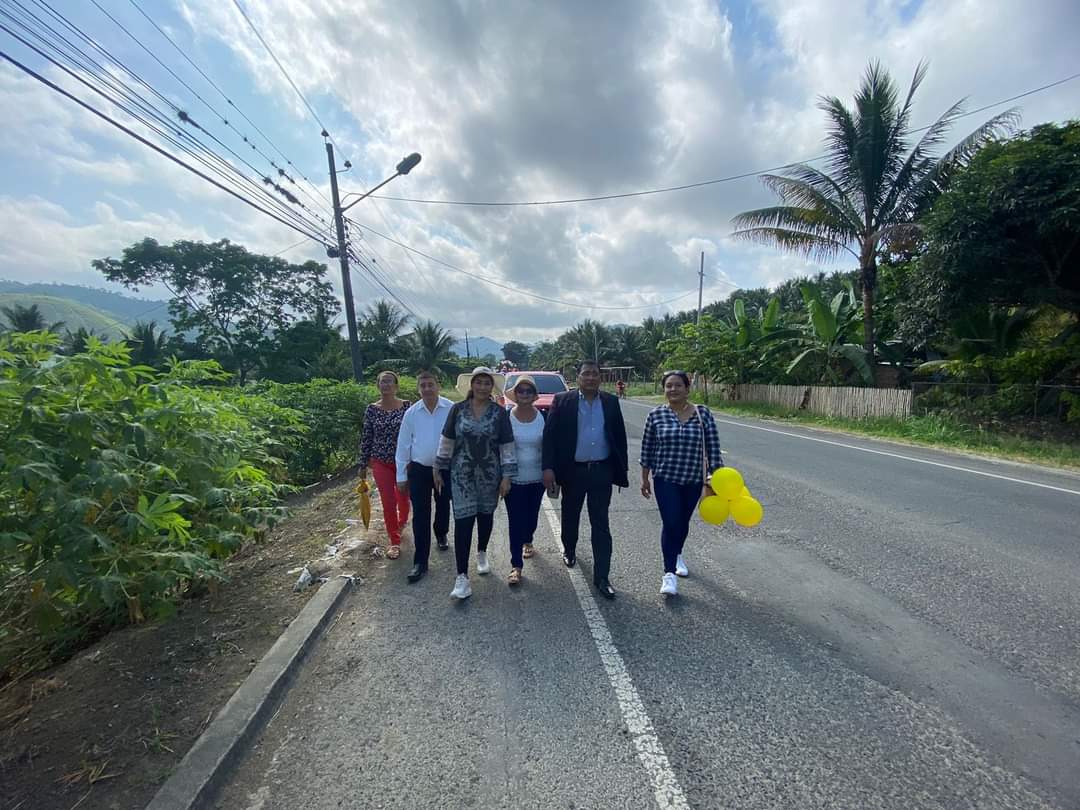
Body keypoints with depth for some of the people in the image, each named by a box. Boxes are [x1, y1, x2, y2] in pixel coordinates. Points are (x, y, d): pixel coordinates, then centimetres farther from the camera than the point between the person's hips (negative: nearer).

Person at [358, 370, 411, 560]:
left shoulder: (406, 406, -7)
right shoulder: (371, 409, -3)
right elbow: (366, 438, 2)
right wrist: (363, 465, 4)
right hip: (381, 462, 0)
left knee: (403, 497, 18)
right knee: (388, 502, 1)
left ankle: (402, 522, 50)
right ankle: (395, 542, 17)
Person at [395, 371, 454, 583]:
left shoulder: (451, 409, -11)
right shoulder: (411, 413, -5)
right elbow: (403, 446, 0)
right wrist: (401, 477, 0)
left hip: (446, 468, 0)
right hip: (419, 470, 1)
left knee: (443, 507, 20)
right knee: (420, 516, 2)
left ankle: (441, 534, 50)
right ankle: (420, 562, 13)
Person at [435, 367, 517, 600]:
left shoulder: (500, 413, -4)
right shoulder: (457, 409, -2)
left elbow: (507, 446, -3)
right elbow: (446, 441, 3)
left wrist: (507, 476, -7)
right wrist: (439, 470, 6)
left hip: (490, 475, 1)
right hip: (462, 474, -1)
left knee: (485, 516, 16)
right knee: (463, 521, -4)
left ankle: (482, 553, 43)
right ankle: (462, 576, 4)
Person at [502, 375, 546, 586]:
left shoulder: (543, 417, -4)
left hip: (537, 478, 2)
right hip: (513, 478, -2)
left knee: (532, 515, 19)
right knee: (515, 521, -2)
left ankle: (527, 542, 49)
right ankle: (516, 565, 9)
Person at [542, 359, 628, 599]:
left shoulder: (611, 402, 2)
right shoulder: (562, 401, -5)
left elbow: (620, 436, 6)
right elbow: (550, 435, -8)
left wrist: (622, 469, 4)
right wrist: (548, 468, -16)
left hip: (602, 471, 1)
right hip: (573, 471, 0)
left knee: (601, 525, 4)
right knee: (570, 516, 19)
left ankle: (601, 577, 13)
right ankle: (569, 550, 47)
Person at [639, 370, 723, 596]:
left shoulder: (702, 413, -5)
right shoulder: (655, 414, -6)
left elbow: (713, 448, -2)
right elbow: (647, 449, 0)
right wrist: (645, 478, 3)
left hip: (694, 480, 2)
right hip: (665, 478, -2)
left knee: (683, 521, 19)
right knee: (670, 523, -6)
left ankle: (677, 555, 45)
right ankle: (669, 573, 7)